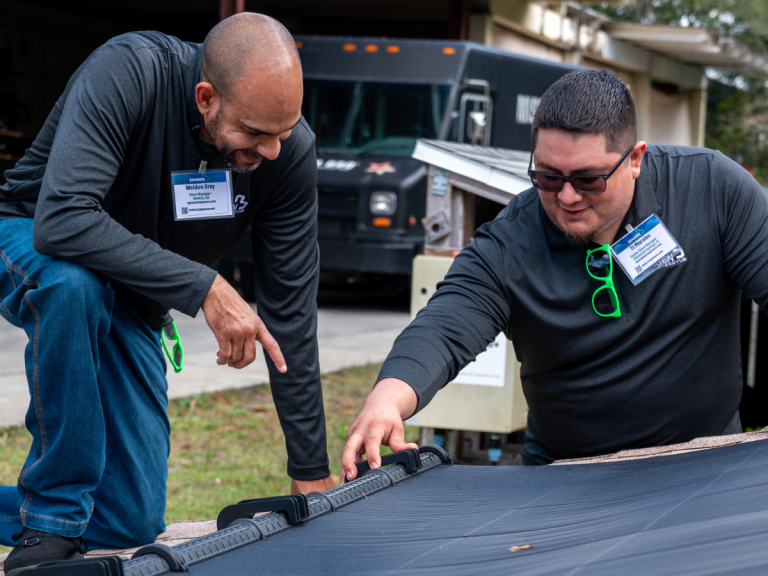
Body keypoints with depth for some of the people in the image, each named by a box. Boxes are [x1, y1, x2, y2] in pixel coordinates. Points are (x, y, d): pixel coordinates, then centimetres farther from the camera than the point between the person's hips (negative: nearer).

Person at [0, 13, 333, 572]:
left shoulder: (290, 151, -21)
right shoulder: (127, 73, -33)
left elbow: (290, 311, -15)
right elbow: (60, 221, -43)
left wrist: (312, 475, -13)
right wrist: (204, 286, -44)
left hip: (130, 302, 4)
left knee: (133, 521, -2)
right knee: (74, 282, -42)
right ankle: (53, 520, -24)